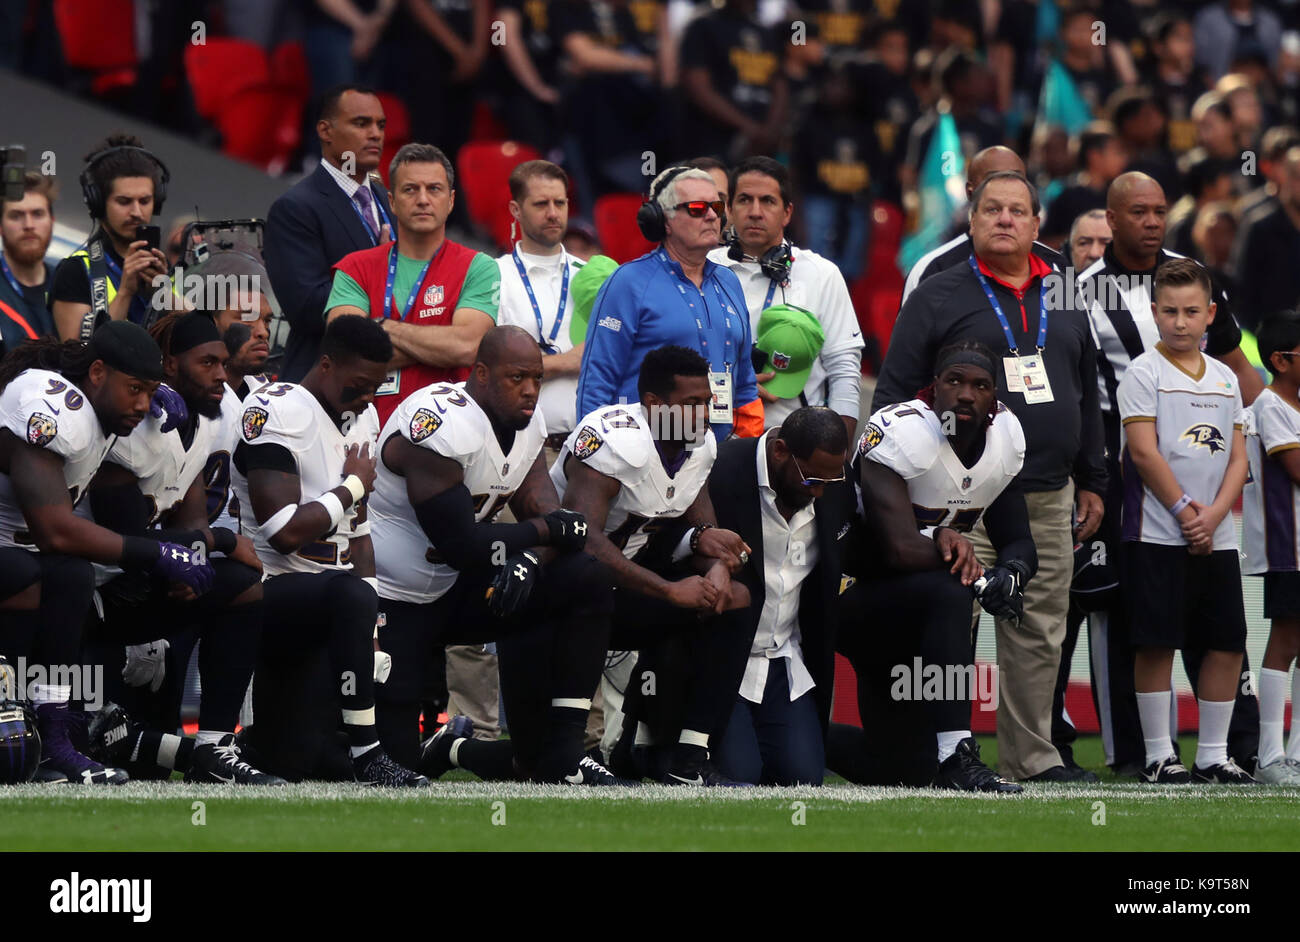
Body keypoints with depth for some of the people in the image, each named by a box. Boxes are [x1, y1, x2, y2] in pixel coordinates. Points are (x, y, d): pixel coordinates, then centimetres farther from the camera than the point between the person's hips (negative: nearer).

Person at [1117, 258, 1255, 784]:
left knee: (1227, 643, 4)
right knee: (1157, 643, -4)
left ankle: (1213, 754, 12)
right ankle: (1159, 756, 1)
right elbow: (1144, 450, -11)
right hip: (1158, 536, -5)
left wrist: (1214, 514, -6)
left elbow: (1237, 457, 10)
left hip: (1217, 538, 5)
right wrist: (1185, 513, -12)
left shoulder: (1225, 380, 13)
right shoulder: (1144, 373, -3)